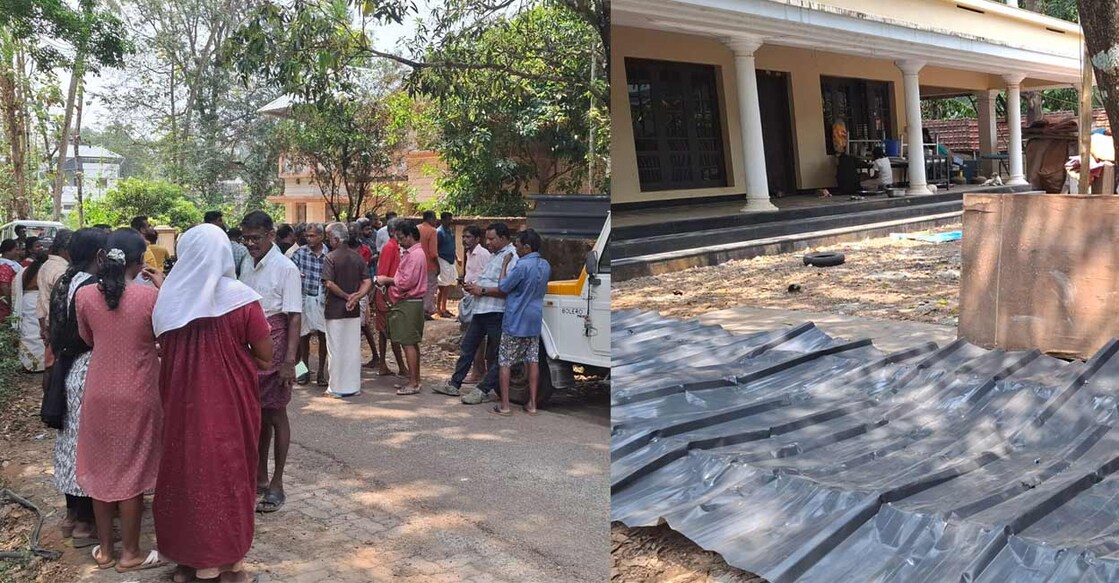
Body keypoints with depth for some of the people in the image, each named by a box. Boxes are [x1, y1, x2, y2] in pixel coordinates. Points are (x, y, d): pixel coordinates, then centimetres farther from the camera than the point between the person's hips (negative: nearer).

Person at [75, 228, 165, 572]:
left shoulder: (85, 295, -6)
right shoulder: (150, 296, -18)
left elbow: (88, 339, 8)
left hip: (99, 392, 4)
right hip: (137, 396, -4)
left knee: (101, 467, 17)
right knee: (131, 470, 8)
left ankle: (105, 549, 28)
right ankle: (130, 554, 19)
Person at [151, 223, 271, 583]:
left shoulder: (170, 297, -2)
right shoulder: (239, 297, -13)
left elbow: (164, 349, 9)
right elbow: (265, 357, -9)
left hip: (182, 400, 3)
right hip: (229, 401, -3)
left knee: (186, 469, 15)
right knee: (227, 472, 10)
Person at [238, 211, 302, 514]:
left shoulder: (286, 268, -12)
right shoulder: (247, 265, 8)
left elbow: (294, 318, -14)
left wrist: (289, 360, -19)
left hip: (274, 345, -6)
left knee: (275, 414, 3)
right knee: (257, 413, 14)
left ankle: (276, 485, 13)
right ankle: (260, 477, 28)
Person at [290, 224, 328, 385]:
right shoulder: (300, 252, -1)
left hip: (322, 300, -1)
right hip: (305, 298, 1)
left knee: (323, 336, 3)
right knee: (303, 336, 9)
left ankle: (321, 372, 15)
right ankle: (305, 371, 22)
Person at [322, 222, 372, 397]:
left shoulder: (331, 257, -11)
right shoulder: (358, 257, 4)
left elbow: (329, 284, -20)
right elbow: (367, 282, -2)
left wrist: (346, 296, -10)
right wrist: (356, 297, -11)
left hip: (335, 310, -5)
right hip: (354, 310, 5)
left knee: (336, 349, 4)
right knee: (353, 348, 11)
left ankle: (337, 388, 11)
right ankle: (353, 386, 18)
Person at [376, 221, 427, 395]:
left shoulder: (415, 254, -15)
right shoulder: (413, 253, 17)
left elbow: (406, 282, -21)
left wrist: (387, 280, -8)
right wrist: (389, 281, 5)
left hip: (408, 303, -10)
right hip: (409, 302, 10)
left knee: (408, 343, -7)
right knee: (412, 343, 13)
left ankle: (413, 383, -4)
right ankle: (414, 380, 20)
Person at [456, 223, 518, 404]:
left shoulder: (511, 258, -14)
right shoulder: (495, 256, 17)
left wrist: (482, 290, -18)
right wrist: (473, 287, 8)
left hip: (496, 313, -10)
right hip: (481, 310, 10)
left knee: (494, 355, 2)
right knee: (467, 347, 15)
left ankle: (483, 390, 7)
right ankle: (454, 384, 23)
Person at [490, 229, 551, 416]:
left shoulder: (522, 266, -19)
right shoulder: (545, 266, 6)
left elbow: (502, 289, -11)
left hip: (515, 322, -7)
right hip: (534, 321, 7)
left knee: (505, 363, 3)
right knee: (533, 361, 10)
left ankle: (504, 406, 4)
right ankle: (532, 404, 13)